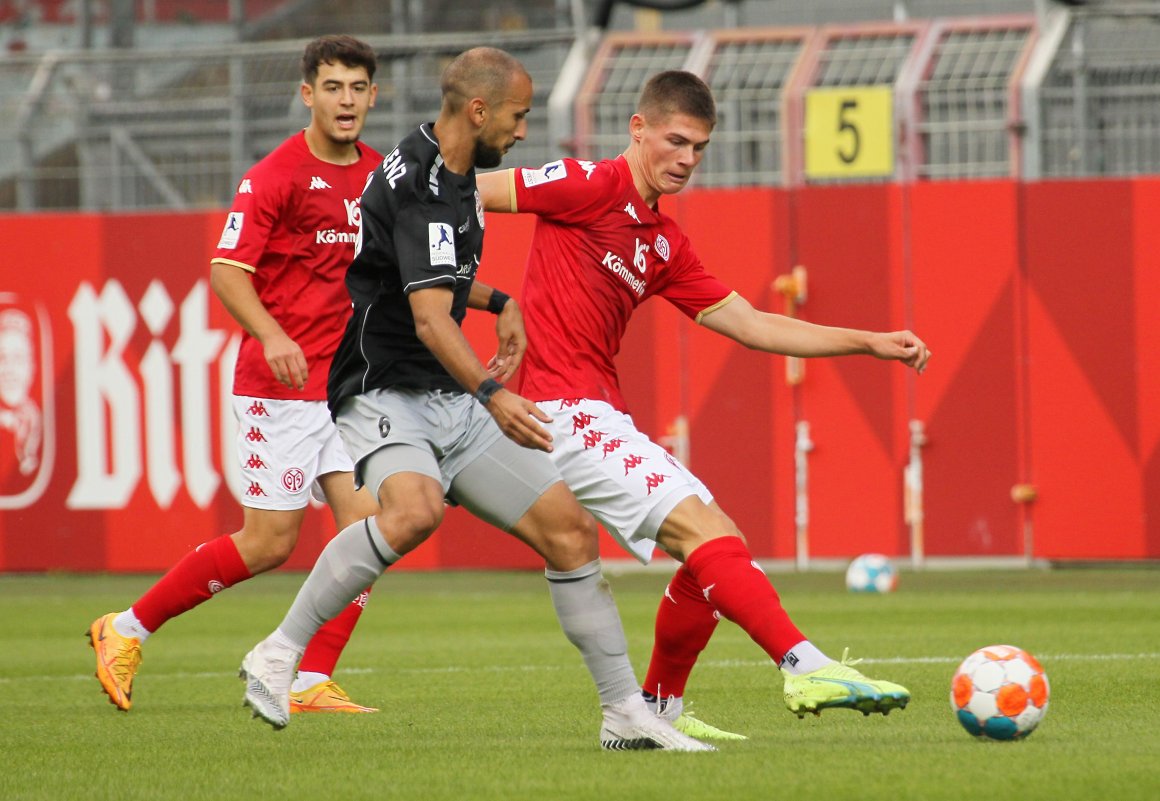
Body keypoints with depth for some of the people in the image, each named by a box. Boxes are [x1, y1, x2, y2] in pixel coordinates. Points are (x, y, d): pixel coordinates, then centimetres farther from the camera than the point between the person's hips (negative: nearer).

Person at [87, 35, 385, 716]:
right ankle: (129, 630, 9)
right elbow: (227, 269, -16)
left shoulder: (381, 174, 9)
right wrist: (270, 334, -32)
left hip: (351, 386, 6)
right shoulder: (276, 175, -10)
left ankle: (312, 683, -1)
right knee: (269, 543, -6)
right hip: (280, 384, -6)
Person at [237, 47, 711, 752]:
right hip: (385, 395, -9)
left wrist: (499, 303, 33)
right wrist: (490, 394, -42)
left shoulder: (452, 177, 12)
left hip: (454, 401, 9)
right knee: (416, 509, -38)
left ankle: (627, 713, 9)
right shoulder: (418, 186, -20)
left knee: (572, 529, 1)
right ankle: (277, 657, -26)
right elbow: (430, 319, -32)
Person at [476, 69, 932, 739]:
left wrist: (869, 343, 15)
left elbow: (750, 325, 20)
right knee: (703, 529, -18)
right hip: (566, 408, -9)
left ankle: (656, 711, 19)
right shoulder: (595, 187, -6)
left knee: (717, 547, 10)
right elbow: (469, 193, -6)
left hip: (605, 419, 9)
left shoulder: (665, 243, 19)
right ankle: (807, 669, -26)